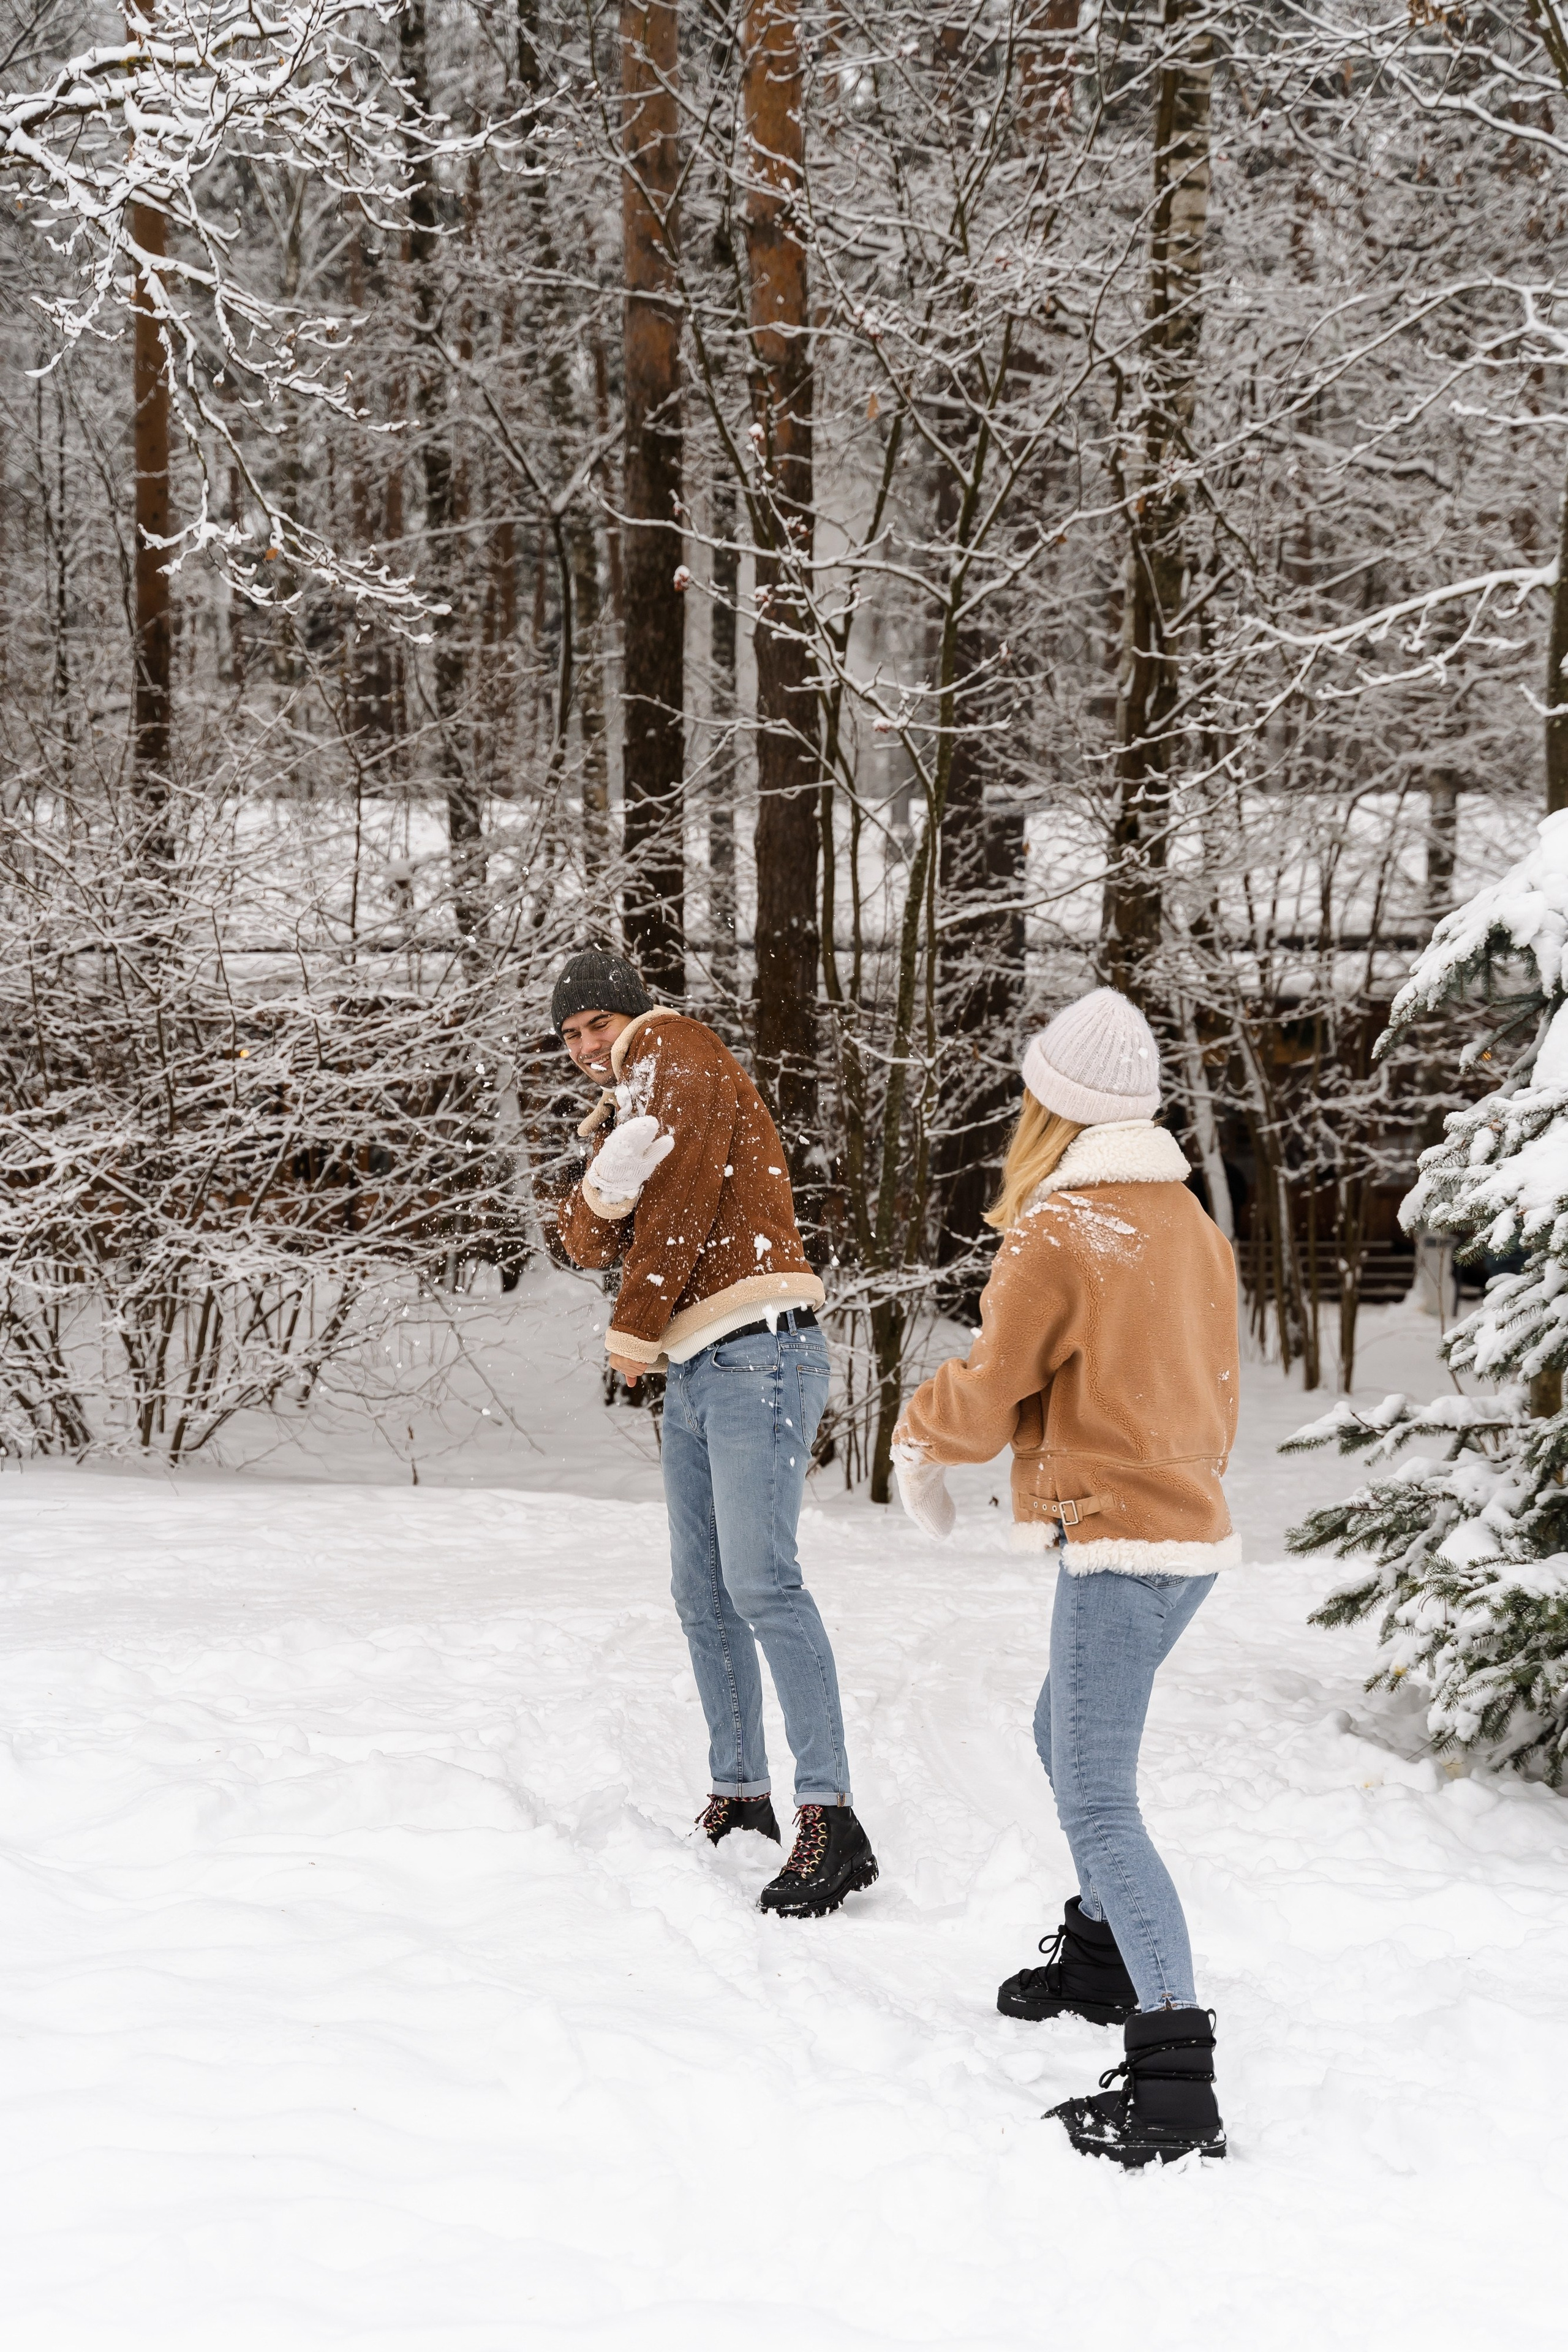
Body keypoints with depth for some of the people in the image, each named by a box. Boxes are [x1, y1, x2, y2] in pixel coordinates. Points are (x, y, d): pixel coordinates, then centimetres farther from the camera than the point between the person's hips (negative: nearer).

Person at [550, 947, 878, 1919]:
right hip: (696, 1370, 10)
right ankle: (740, 1797, 19)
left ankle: (831, 1819, -23)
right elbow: (589, 1240, 9)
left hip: (756, 1354, -10)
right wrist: (602, 1189, -14)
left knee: (760, 1581, -19)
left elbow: (679, 1205, -11)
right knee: (702, 1595, 11)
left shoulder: (676, 1050, -1)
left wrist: (633, 1331, -5)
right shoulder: (634, 1110, 24)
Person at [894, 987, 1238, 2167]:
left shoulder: (1056, 1236, -14)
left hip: (1120, 1542, -9)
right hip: (1193, 1526, 9)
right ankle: (1103, 1956, 43)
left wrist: (916, 1436, 14)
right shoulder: (1190, 1223, 11)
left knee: (1100, 1804, -12)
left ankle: (1174, 2081, -20)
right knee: (1066, 1737, 28)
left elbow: (984, 1400, -7)